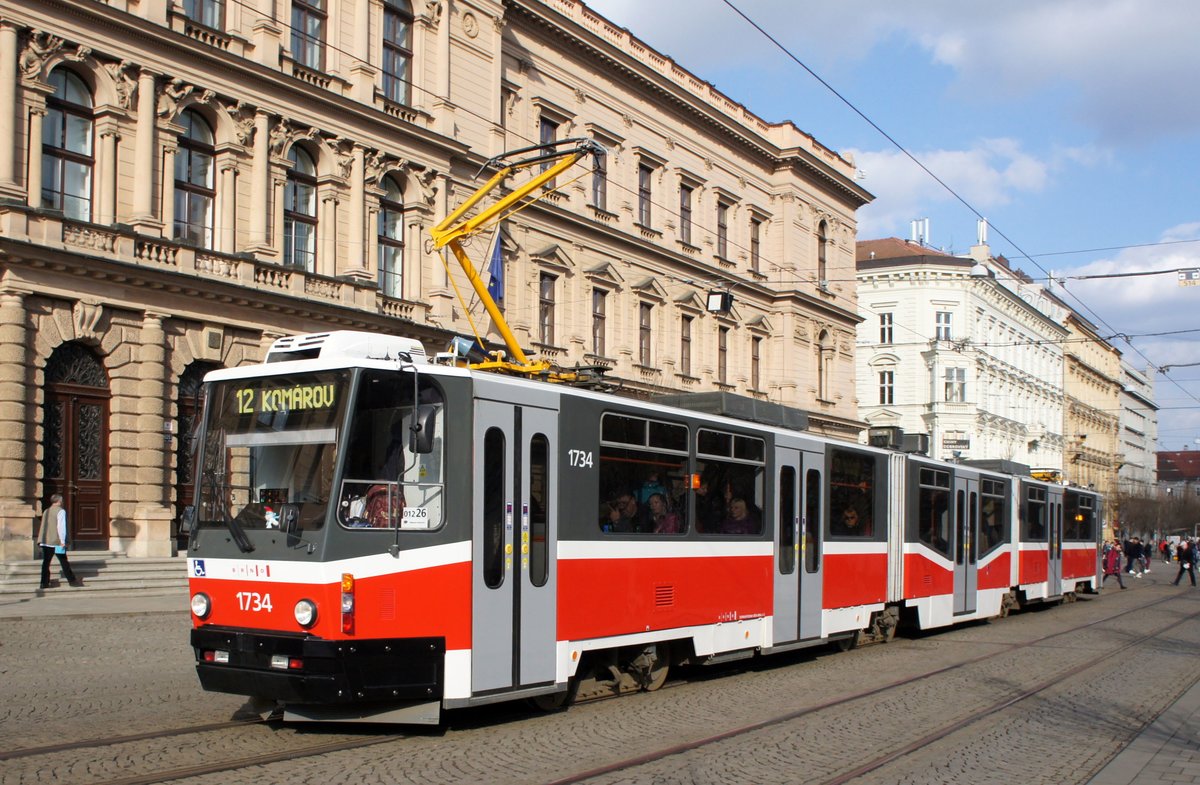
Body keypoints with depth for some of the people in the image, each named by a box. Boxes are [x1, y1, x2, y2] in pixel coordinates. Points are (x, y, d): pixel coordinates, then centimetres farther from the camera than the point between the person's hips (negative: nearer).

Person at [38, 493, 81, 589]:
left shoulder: (46, 511, 14)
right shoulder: (61, 511, -8)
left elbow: (43, 526, 17)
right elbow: (61, 527, -15)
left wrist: (41, 540, 21)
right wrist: (63, 541, -14)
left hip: (45, 542, 6)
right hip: (56, 542, -6)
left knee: (46, 562, 5)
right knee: (64, 562, 1)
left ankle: (45, 582, 2)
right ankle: (72, 580, 8)